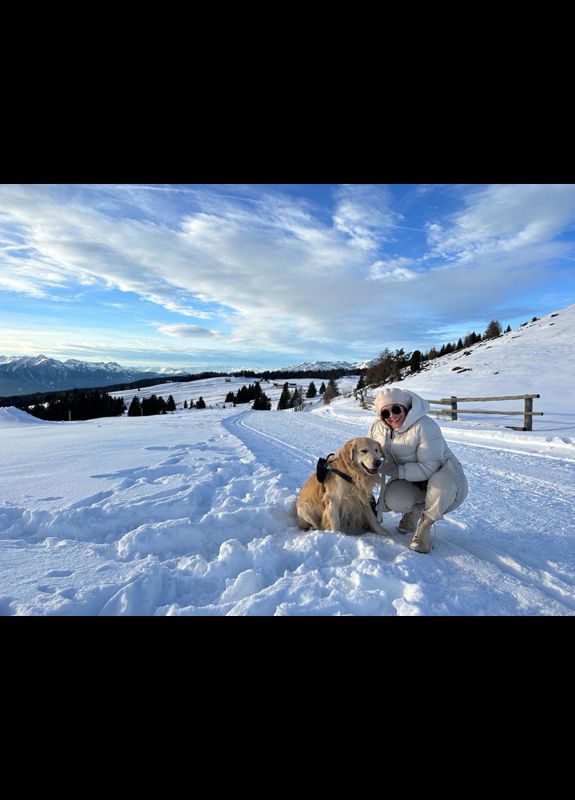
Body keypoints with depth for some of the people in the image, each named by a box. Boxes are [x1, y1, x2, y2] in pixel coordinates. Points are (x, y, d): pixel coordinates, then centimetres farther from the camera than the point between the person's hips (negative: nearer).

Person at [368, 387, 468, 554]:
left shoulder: (425, 426, -25)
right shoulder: (377, 428, -7)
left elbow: (429, 468, -29)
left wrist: (396, 470, -33)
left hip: (443, 476, -4)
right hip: (411, 481, 4)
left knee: (440, 481, -40)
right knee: (393, 499, -28)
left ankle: (424, 526, -13)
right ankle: (414, 510, 9)